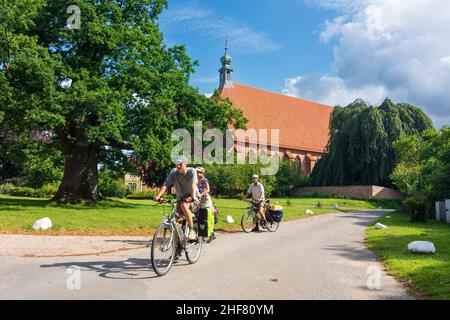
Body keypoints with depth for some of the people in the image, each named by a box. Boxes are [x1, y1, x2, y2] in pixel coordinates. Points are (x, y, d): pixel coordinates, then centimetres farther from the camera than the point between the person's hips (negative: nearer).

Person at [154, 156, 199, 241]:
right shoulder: (173, 172, -9)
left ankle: (192, 231, -28)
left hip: (191, 198, -5)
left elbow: (193, 184, -32)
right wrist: (158, 196, -32)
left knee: (184, 205, -35)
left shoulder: (191, 171, -17)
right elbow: (165, 185, -17)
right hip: (180, 198, 5)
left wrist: (193, 197, -49)